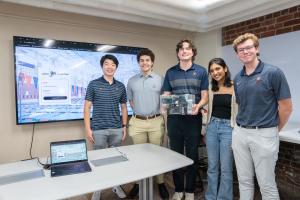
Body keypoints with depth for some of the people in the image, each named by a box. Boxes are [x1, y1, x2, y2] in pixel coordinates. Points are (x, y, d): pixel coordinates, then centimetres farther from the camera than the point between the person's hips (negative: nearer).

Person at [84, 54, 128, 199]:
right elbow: (87, 107, -3)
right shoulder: (93, 84, -2)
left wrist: (124, 126, 6)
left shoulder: (121, 86, 6)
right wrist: (88, 129, -8)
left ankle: (116, 184, 32)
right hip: (99, 130, -2)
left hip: (117, 129, 3)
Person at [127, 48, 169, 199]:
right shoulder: (132, 81, 7)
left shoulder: (160, 80, 2)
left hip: (156, 121, -1)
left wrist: (162, 116, -1)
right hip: (138, 122, 2)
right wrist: (138, 112, 7)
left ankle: (160, 183, 22)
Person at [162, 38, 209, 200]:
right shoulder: (170, 72, 7)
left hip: (193, 118, -1)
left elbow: (205, 96, 1)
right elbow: (166, 96, 6)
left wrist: (198, 106, -19)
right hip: (174, 118, 1)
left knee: (192, 155, 9)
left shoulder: (201, 71, 3)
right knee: (176, 154, 10)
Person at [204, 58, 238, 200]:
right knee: (212, 167, 13)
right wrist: (206, 131, 15)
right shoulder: (211, 88, 8)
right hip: (212, 127, 5)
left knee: (225, 169, 5)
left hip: (228, 128, -4)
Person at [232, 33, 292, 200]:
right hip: (240, 133, 5)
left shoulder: (273, 73, -9)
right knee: (244, 181, 16)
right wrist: (242, 126, 14)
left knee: (267, 185, 8)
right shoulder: (238, 78, 8)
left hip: (263, 134, -5)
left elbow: (286, 107, -6)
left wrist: (274, 131, 4)